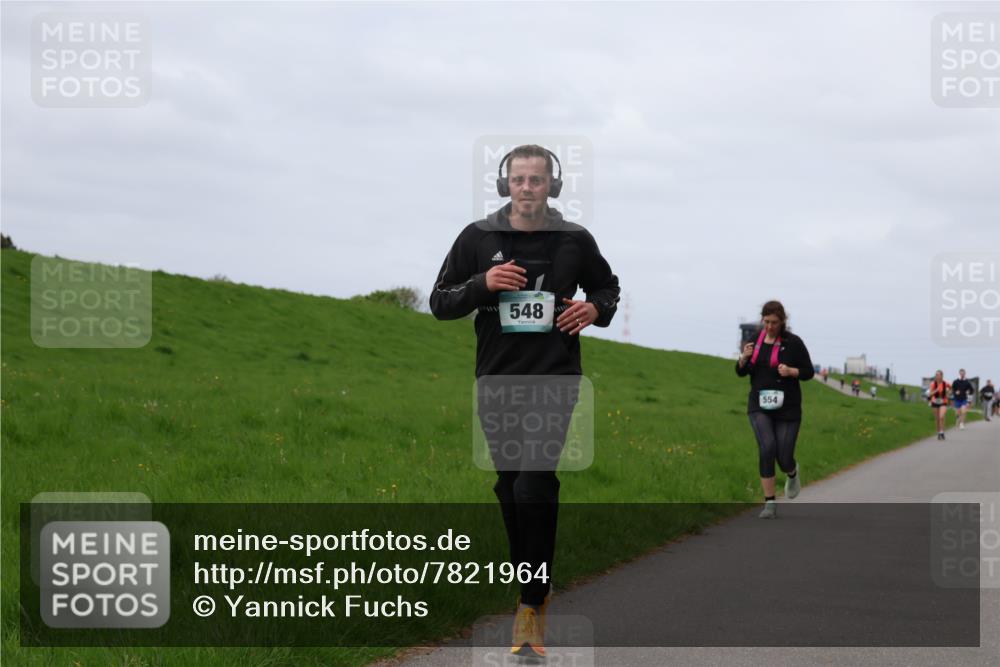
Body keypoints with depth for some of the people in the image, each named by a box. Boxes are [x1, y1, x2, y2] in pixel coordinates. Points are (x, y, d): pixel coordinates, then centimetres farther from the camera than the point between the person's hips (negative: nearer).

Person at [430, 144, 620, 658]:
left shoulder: (576, 240, 2)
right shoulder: (477, 238, 3)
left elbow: (608, 287, 19)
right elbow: (439, 303, 6)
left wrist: (596, 310, -4)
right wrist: (483, 284, -12)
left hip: (555, 379, -3)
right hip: (496, 381, 3)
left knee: (534, 488, -15)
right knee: (509, 490, 10)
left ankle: (531, 605, -10)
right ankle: (535, 590, 26)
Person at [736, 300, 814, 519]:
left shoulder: (793, 342, -6)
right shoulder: (755, 339, 3)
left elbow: (809, 372, -1)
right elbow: (741, 372, 11)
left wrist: (791, 371, -20)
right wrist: (744, 358, -11)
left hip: (787, 408, -1)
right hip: (759, 406, 1)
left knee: (784, 457, -1)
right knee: (767, 447, -20)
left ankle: (792, 473, 40)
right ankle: (770, 504, -11)